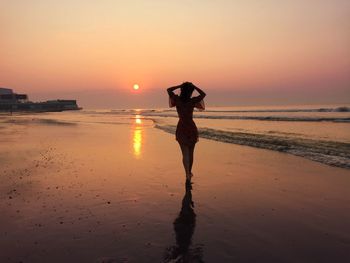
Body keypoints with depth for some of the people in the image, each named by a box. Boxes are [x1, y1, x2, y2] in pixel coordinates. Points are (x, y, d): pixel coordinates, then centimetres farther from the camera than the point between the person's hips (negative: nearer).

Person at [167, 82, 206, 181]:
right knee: (190, 152, 15)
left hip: (181, 128, 1)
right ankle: (189, 172, 28)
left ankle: (188, 174, -13)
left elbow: (169, 90, 9)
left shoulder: (177, 99, -7)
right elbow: (203, 94, 3)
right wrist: (193, 86, 1)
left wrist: (180, 86, 5)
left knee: (185, 152, 0)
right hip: (191, 128, 0)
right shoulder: (192, 101, -11)